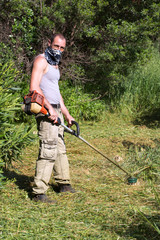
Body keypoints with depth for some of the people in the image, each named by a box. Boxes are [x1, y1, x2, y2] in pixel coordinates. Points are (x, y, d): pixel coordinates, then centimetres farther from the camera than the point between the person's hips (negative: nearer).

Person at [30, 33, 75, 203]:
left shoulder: (55, 64, 21)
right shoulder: (41, 60, -9)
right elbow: (34, 87, -20)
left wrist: (66, 113, 25)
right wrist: (50, 108, -24)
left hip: (56, 110, 10)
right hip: (45, 111, -10)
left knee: (60, 149, 17)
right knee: (49, 150, -14)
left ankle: (64, 184, 30)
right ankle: (39, 192, -10)